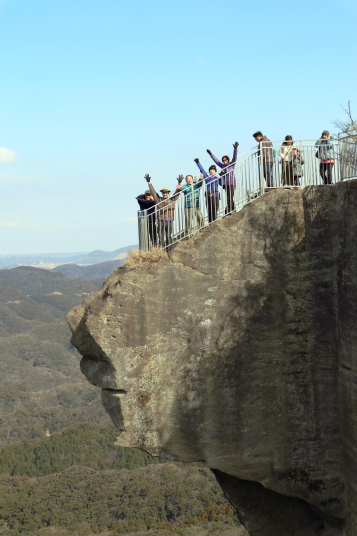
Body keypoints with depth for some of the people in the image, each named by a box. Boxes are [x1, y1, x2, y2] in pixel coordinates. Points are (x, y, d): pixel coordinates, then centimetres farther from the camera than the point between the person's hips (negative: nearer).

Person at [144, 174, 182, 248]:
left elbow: (177, 193, 11)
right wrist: (149, 182, 7)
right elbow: (153, 191, 7)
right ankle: (162, 247, 1)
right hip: (161, 221, -1)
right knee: (161, 236, -1)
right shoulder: (158, 200, 7)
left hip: (169, 221, 1)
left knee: (169, 236, 4)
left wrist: (179, 184, 1)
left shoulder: (172, 200, 11)